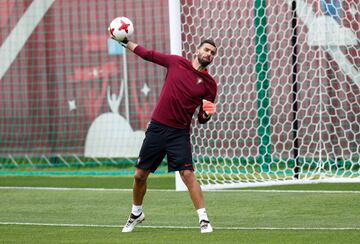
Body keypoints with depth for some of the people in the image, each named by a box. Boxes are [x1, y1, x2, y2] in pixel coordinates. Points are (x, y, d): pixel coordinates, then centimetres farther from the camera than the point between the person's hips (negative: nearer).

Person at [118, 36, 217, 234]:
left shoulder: (209, 84, 1)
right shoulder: (176, 62, 3)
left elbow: (202, 119, 5)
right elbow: (148, 55, 15)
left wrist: (207, 114, -17)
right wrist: (126, 43, 16)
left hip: (179, 133, -2)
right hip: (157, 128, 2)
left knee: (187, 174, -17)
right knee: (139, 175, 8)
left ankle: (204, 219, -13)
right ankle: (136, 213, 31)